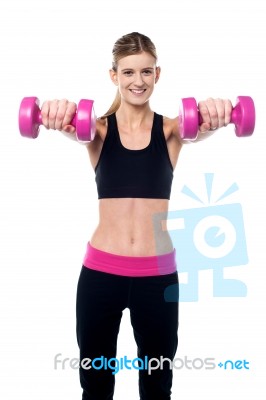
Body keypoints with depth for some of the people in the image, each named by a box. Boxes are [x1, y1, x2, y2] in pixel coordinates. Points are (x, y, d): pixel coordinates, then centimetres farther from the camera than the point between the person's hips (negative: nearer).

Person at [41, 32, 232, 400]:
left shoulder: (171, 129, 2)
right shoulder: (98, 129, 1)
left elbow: (204, 125, -19)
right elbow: (72, 127, -20)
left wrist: (215, 114, -42)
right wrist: (59, 115, -43)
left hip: (158, 273, 0)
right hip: (100, 271, 0)